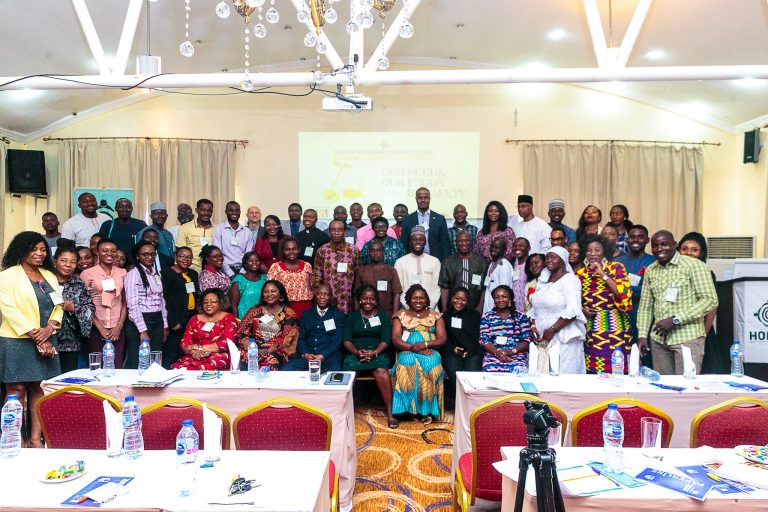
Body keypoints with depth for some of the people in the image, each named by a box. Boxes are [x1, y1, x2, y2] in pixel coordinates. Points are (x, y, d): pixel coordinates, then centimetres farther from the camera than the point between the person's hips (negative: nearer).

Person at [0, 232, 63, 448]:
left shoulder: (49, 276, 15)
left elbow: (57, 307, 11)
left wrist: (49, 329, -9)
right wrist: (36, 338, -15)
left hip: (46, 341, 5)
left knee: (39, 390, 5)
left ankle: (35, 439, 10)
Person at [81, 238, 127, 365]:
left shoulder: (122, 272, 9)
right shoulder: (87, 274, 0)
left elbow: (125, 302, 9)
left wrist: (119, 326, -1)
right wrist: (101, 328, -6)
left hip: (117, 329, 2)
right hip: (96, 329, -2)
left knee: (118, 368, -1)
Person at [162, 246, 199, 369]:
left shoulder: (193, 274, 16)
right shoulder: (167, 273, -3)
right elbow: (164, 299, -10)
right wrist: (173, 322, -14)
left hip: (192, 319, 6)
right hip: (176, 321, -6)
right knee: (171, 354, -4)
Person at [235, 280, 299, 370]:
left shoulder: (289, 314, 6)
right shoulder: (254, 311, 15)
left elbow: (286, 340, -2)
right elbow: (242, 333, 8)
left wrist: (266, 352, -15)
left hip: (275, 353, -2)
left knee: (271, 363, -35)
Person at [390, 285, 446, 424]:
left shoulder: (435, 316, 16)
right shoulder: (401, 315, 13)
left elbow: (442, 339, 6)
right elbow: (395, 339, 1)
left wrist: (425, 344, -14)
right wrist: (414, 348, -15)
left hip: (429, 351, 1)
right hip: (407, 351, 0)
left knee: (432, 364, -35)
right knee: (407, 363, -36)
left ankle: (427, 408, -26)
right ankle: (410, 406, -28)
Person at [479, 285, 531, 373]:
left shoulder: (521, 316, 12)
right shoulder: (486, 317, 12)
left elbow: (526, 340, 6)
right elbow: (484, 340, 5)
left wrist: (511, 351, -11)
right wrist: (497, 353, -12)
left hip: (517, 356, 0)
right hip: (493, 355, 0)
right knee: (491, 370, -33)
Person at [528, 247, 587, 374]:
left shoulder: (569, 279, -5)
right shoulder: (543, 281, 17)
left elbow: (572, 311, -16)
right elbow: (534, 309, 20)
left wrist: (552, 330, -17)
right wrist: (533, 326, 4)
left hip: (563, 340, -6)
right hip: (543, 340, 6)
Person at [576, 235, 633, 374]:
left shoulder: (616, 267, 2)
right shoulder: (580, 273, 9)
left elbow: (624, 294, -11)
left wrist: (603, 274, -11)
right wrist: (582, 309, -3)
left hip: (614, 327, -2)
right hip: (591, 330, 2)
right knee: (593, 371, 0)